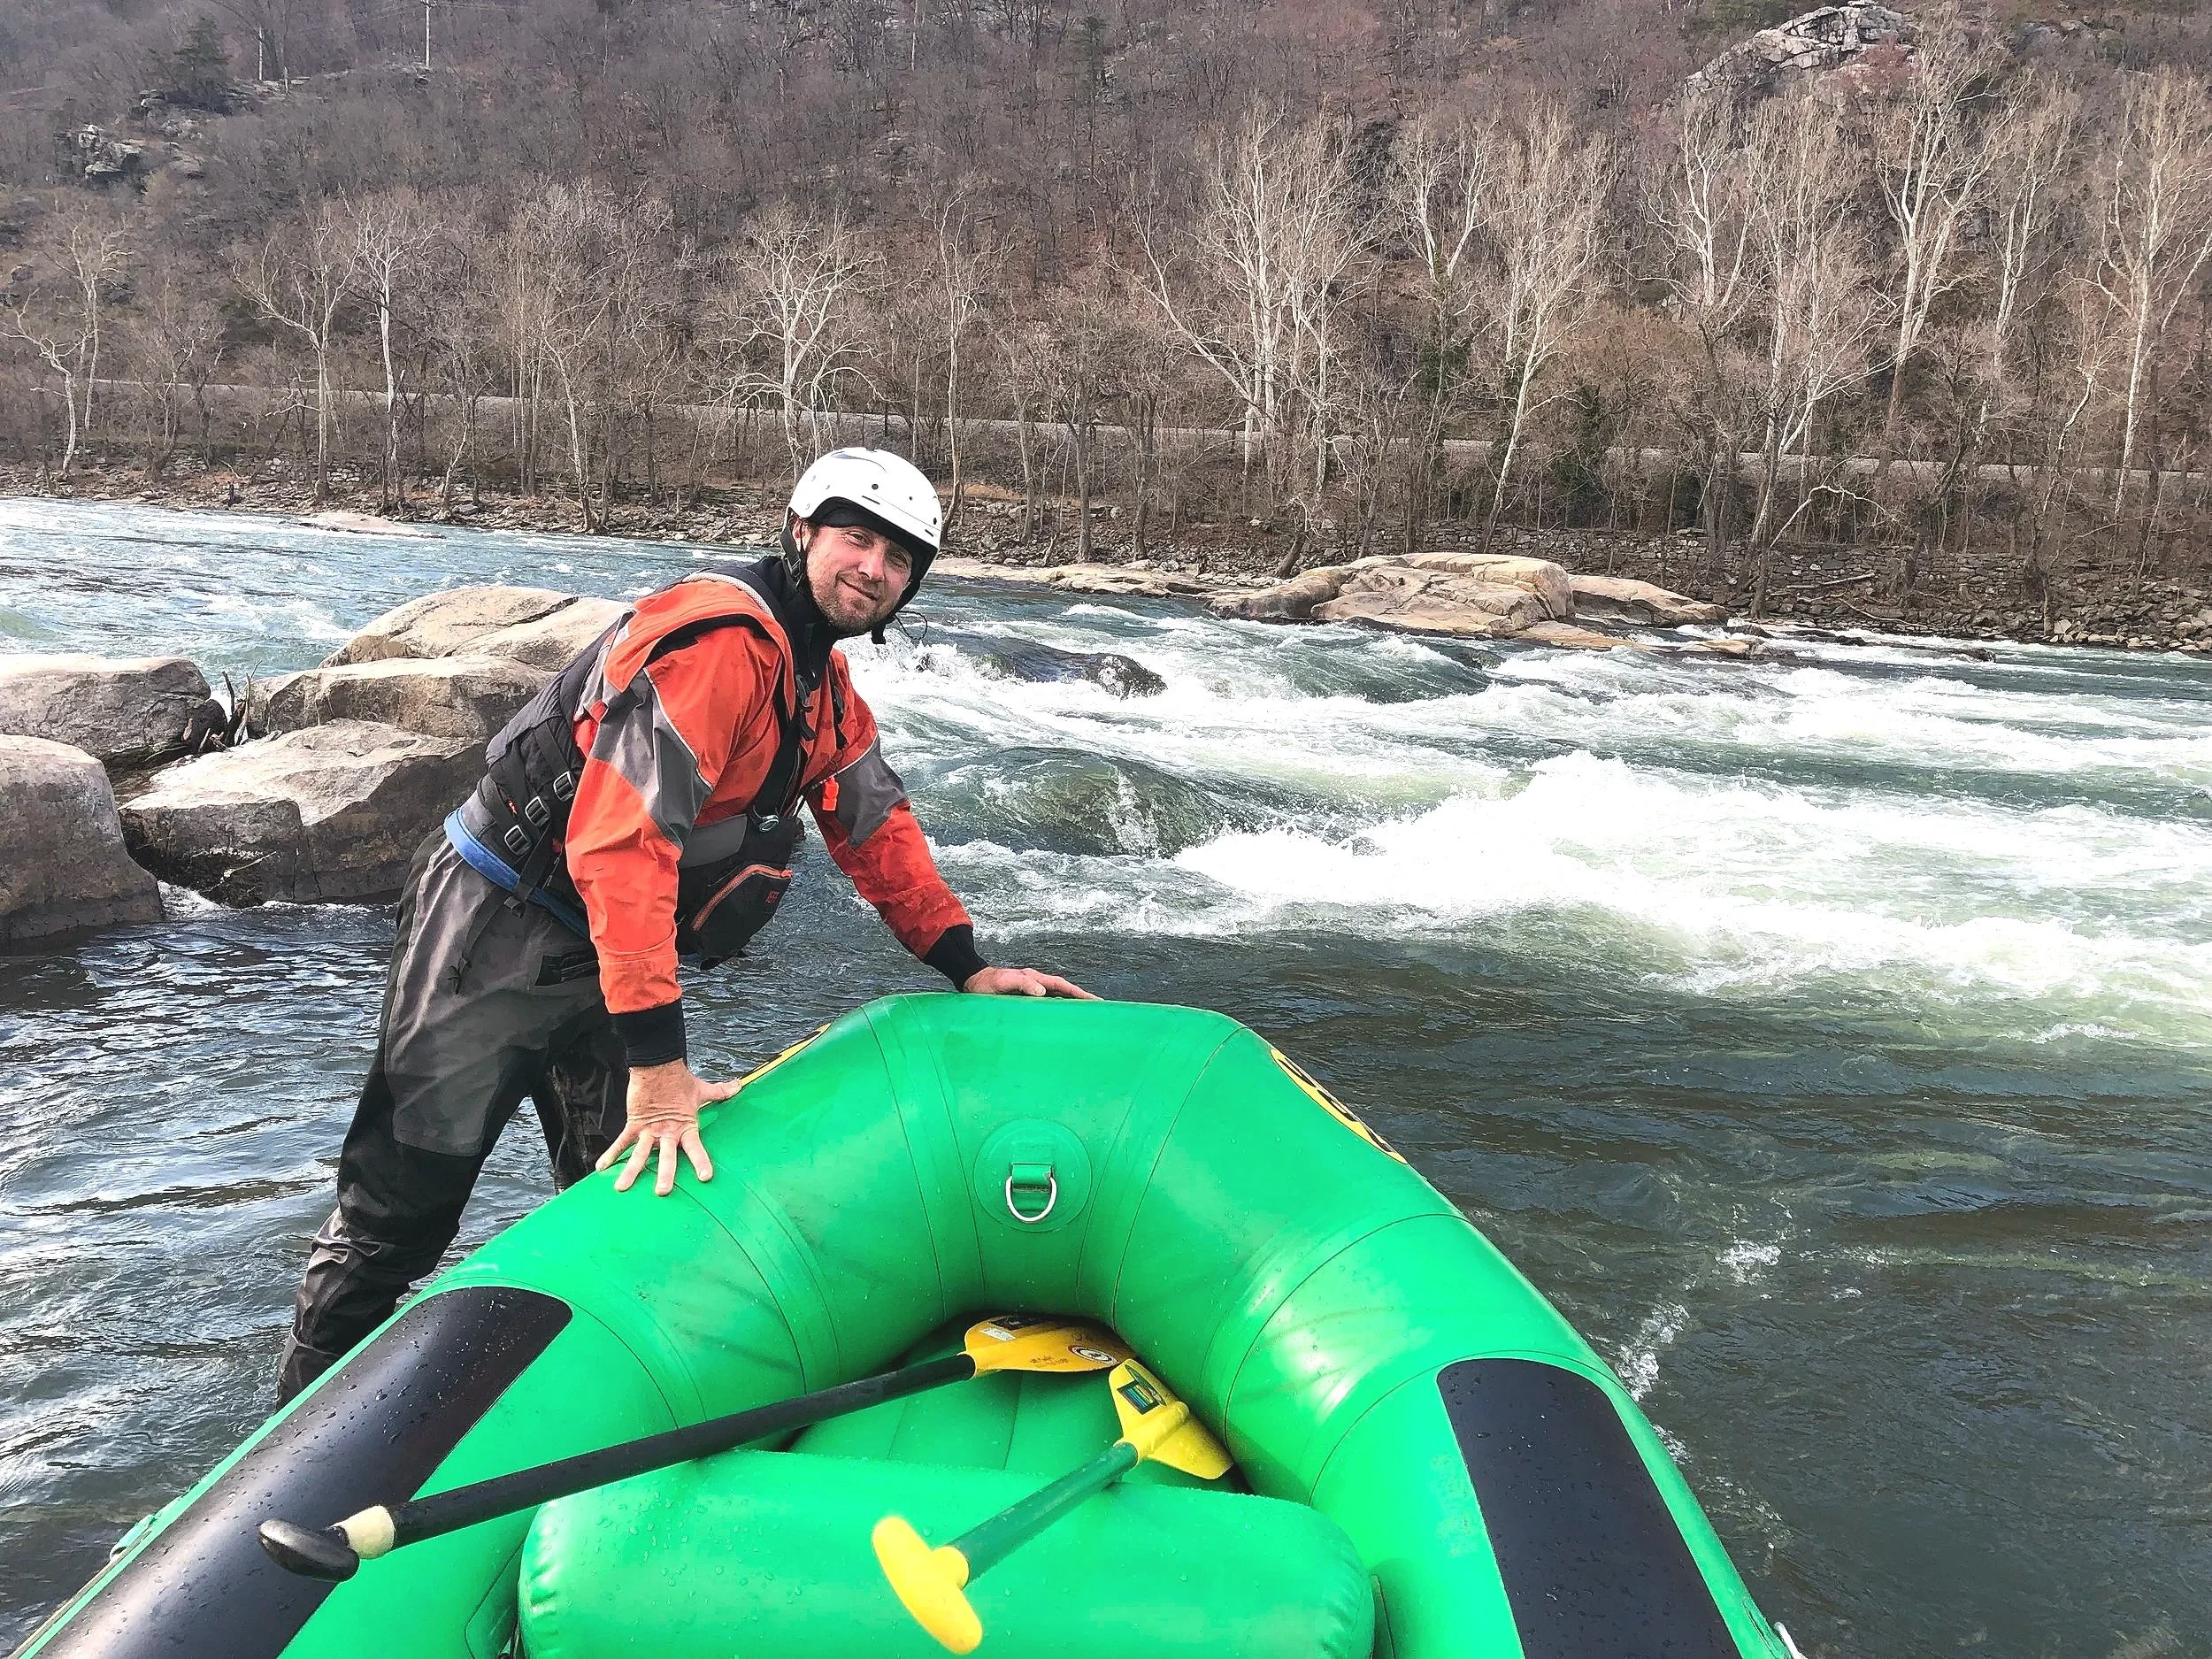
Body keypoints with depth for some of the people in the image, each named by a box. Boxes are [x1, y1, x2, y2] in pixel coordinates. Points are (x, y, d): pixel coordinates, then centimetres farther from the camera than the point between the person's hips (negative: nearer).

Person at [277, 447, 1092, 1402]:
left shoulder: (828, 689, 7)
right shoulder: (718, 640, -25)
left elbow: (880, 830, 15)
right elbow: (622, 840, -33)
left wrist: (968, 968, 6)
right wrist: (657, 1061, -35)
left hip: (614, 951, 9)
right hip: (496, 930, -9)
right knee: (397, 1215, 0)